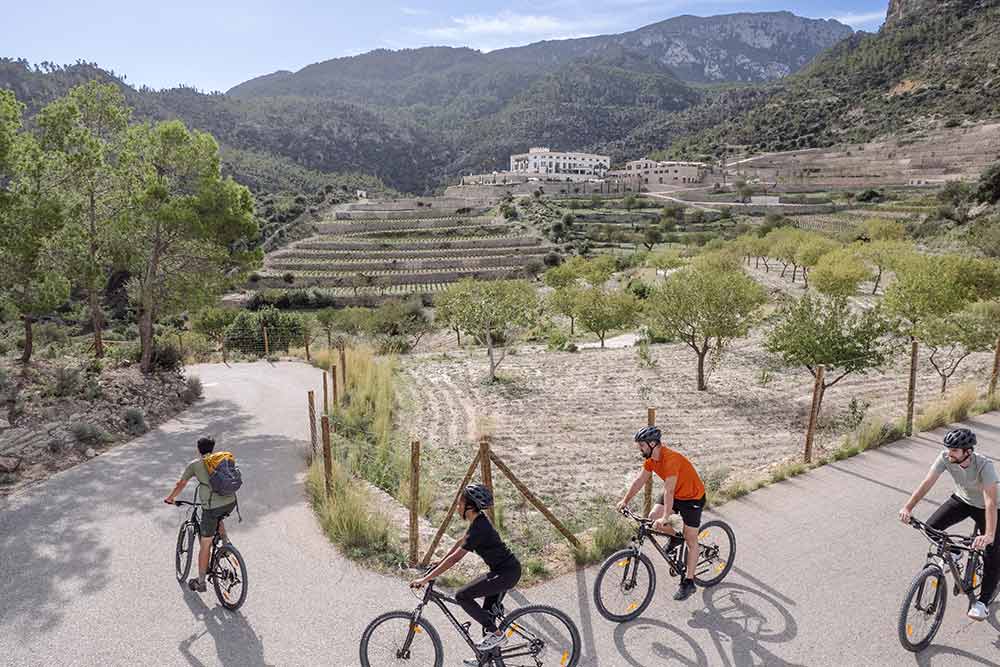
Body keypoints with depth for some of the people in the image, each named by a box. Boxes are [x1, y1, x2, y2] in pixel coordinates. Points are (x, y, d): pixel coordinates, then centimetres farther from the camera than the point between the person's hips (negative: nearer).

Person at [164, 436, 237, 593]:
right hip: (231, 502, 4)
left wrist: (170, 498, 35)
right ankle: (226, 542, 23)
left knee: (205, 545, 11)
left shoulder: (194, 464, 8)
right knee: (218, 519, 40)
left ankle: (200, 583, 21)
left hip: (212, 506, -4)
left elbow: (180, 484, 17)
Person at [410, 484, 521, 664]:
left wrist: (425, 579, -22)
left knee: (462, 596, -10)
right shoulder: (478, 521, 6)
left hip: (506, 573, -10)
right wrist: (438, 564, 20)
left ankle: (496, 635, -2)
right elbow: (460, 542, 19)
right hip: (506, 570, 10)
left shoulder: (479, 529, -23)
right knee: (487, 612, 18)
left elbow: (455, 558, -25)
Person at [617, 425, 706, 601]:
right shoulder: (651, 458, -8)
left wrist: (664, 518, -45)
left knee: (690, 540, -2)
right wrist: (625, 501, -9)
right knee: (653, 517, -11)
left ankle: (688, 582, 6)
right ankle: (675, 537, 16)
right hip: (675, 493, 8)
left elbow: (669, 490, -41)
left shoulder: (671, 459, -34)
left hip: (692, 497, -7)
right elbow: (639, 480, -2)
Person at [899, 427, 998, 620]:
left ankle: (982, 601, 7)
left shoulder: (984, 466, -36)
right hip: (961, 499, 4)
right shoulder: (946, 458, -25)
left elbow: (991, 502, -45)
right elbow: (927, 483, -29)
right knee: (931, 528, -15)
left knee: (991, 557, -12)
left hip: (984, 507, -4)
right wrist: (908, 507, -42)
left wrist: (989, 535, -56)